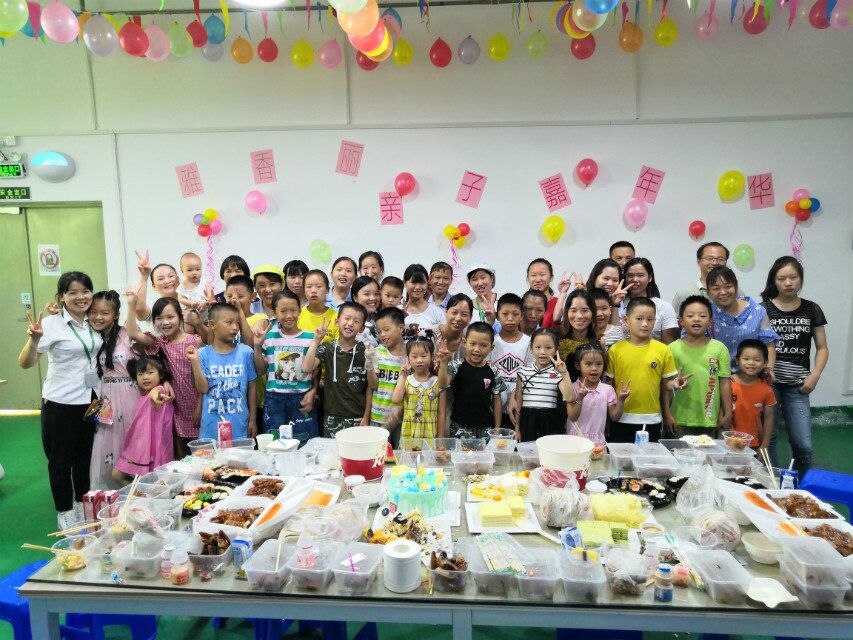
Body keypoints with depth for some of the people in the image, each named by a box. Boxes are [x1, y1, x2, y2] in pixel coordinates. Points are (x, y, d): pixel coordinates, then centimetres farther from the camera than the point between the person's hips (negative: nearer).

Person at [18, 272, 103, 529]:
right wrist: (34, 339, -37)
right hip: (60, 403, -5)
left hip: (91, 399, 5)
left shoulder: (92, 322, 2)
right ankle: (64, 511, 26)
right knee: (61, 459, 10)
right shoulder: (51, 324, -15)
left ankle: (82, 504, 36)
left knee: (85, 455, 19)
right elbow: (25, 363, -22)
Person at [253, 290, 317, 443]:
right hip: (274, 399, 1)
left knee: (304, 444, 2)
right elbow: (260, 371, 7)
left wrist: (312, 393, -9)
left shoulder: (310, 338, -2)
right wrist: (257, 346, -3)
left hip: (301, 399, -1)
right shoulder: (269, 338, 3)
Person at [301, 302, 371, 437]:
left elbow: (370, 387, -1)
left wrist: (366, 418, -3)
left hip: (358, 418, -1)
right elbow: (306, 368, -15)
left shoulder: (365, 351, -4)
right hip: (332, 417, 1)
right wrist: (316, 340, -14)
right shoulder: (326, 348, 0)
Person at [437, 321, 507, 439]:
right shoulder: (456, 367, -6)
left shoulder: (493, 372, -1)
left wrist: (497, 428, 7)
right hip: (460, 427, -2)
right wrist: (443, 363, -34)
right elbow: (443, 385, -21)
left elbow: (496, 400, 6)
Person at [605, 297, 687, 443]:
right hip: (621, 419, 0)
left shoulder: (663, 350, 0)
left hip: (651, 420, 1)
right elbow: (609, 384, 2)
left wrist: (675, 384, -15)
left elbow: (665, 384, 5)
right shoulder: (615, 350, -2)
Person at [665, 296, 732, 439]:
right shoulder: (673, 349, -3)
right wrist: (667, 415, -4)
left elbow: (725, 383, 3)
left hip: (710, 421, 1)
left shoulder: (719, 348, 1)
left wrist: (728, 415, 2)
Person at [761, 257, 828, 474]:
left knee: (803, 444, -1)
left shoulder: (811, 310, 7)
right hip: (768, 382, -1)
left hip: (796, 385, 1)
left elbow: (822, 348, 12)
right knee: (767, 438, 3)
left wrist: (814, 376, -2)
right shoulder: (764, 308, 1)